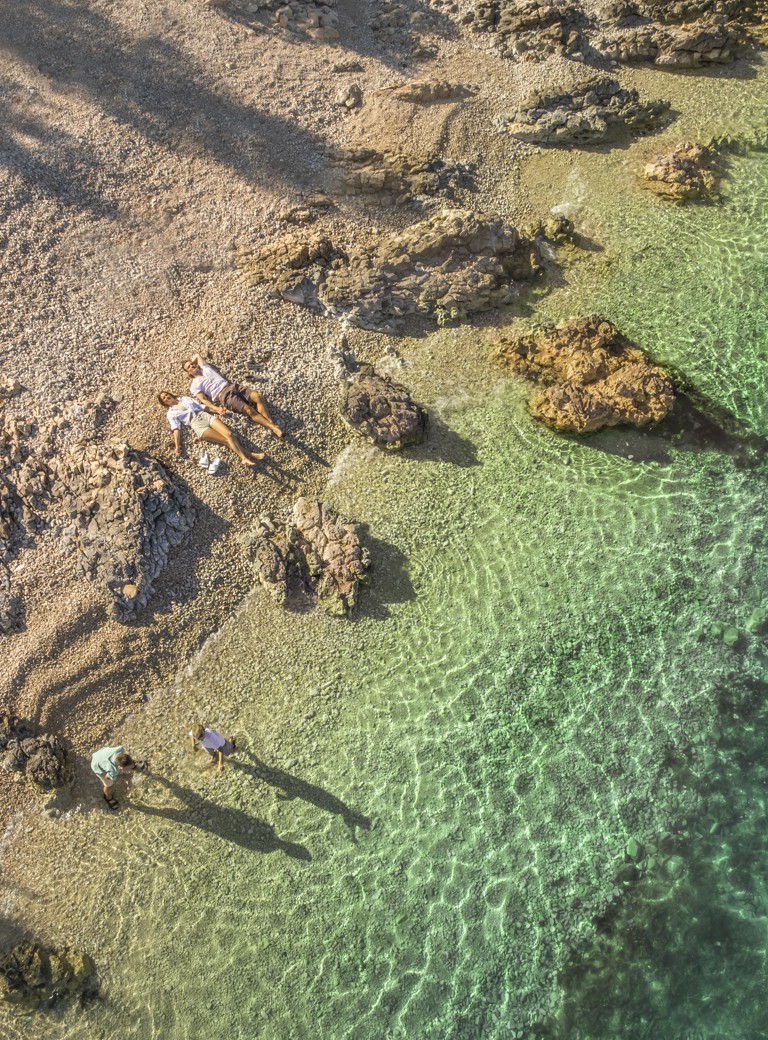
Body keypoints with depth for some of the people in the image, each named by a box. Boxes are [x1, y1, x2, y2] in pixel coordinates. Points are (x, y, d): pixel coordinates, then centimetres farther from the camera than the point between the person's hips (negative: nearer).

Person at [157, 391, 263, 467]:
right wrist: (177, 445, -10)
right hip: (197, 425, -4)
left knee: (229, 434, -22)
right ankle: (248, 455, -28)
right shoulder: (171, 413, 16)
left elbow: (202, 406, 24)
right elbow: (176, 429, 5)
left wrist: (216, 409, 10)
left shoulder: (185, 399, 27)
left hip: (206, 416, 4)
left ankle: (245, 457, -30)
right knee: (227, 439, -22)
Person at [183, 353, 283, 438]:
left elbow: (197, 355, 44)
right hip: (223, 395, -6)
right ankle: (274, 428, -35)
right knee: (248, 409, -28)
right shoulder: (194, 385, 10)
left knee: (257, 395, -23)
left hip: (232, 386, 6)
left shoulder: (205, 368, 28)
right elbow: (203, 399, -4)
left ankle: (272, 423, -29)